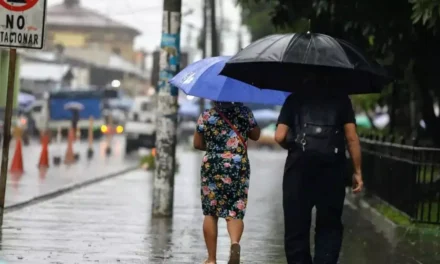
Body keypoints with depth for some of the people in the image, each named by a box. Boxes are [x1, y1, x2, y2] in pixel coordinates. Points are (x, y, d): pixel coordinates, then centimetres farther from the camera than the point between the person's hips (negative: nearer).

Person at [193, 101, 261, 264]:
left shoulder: (206, 116, 0)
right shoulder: (244, 112, 1)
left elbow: (197, 144, 8)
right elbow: (256, 135, 13)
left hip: (212, 167, 0)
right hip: (239, 167, 1)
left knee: (210, 213, 9)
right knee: (235, 212, 5)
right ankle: (235, 242, -25)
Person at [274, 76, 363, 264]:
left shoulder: (294, 99, 10)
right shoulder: (340, 99, 10)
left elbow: (279, 137, 2)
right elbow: (352, 138, 2)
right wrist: (357, 172, 6)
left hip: (299, 167, 0)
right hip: (332, 169, 0)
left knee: (296, 228, 8)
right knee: (329, 227, 7)